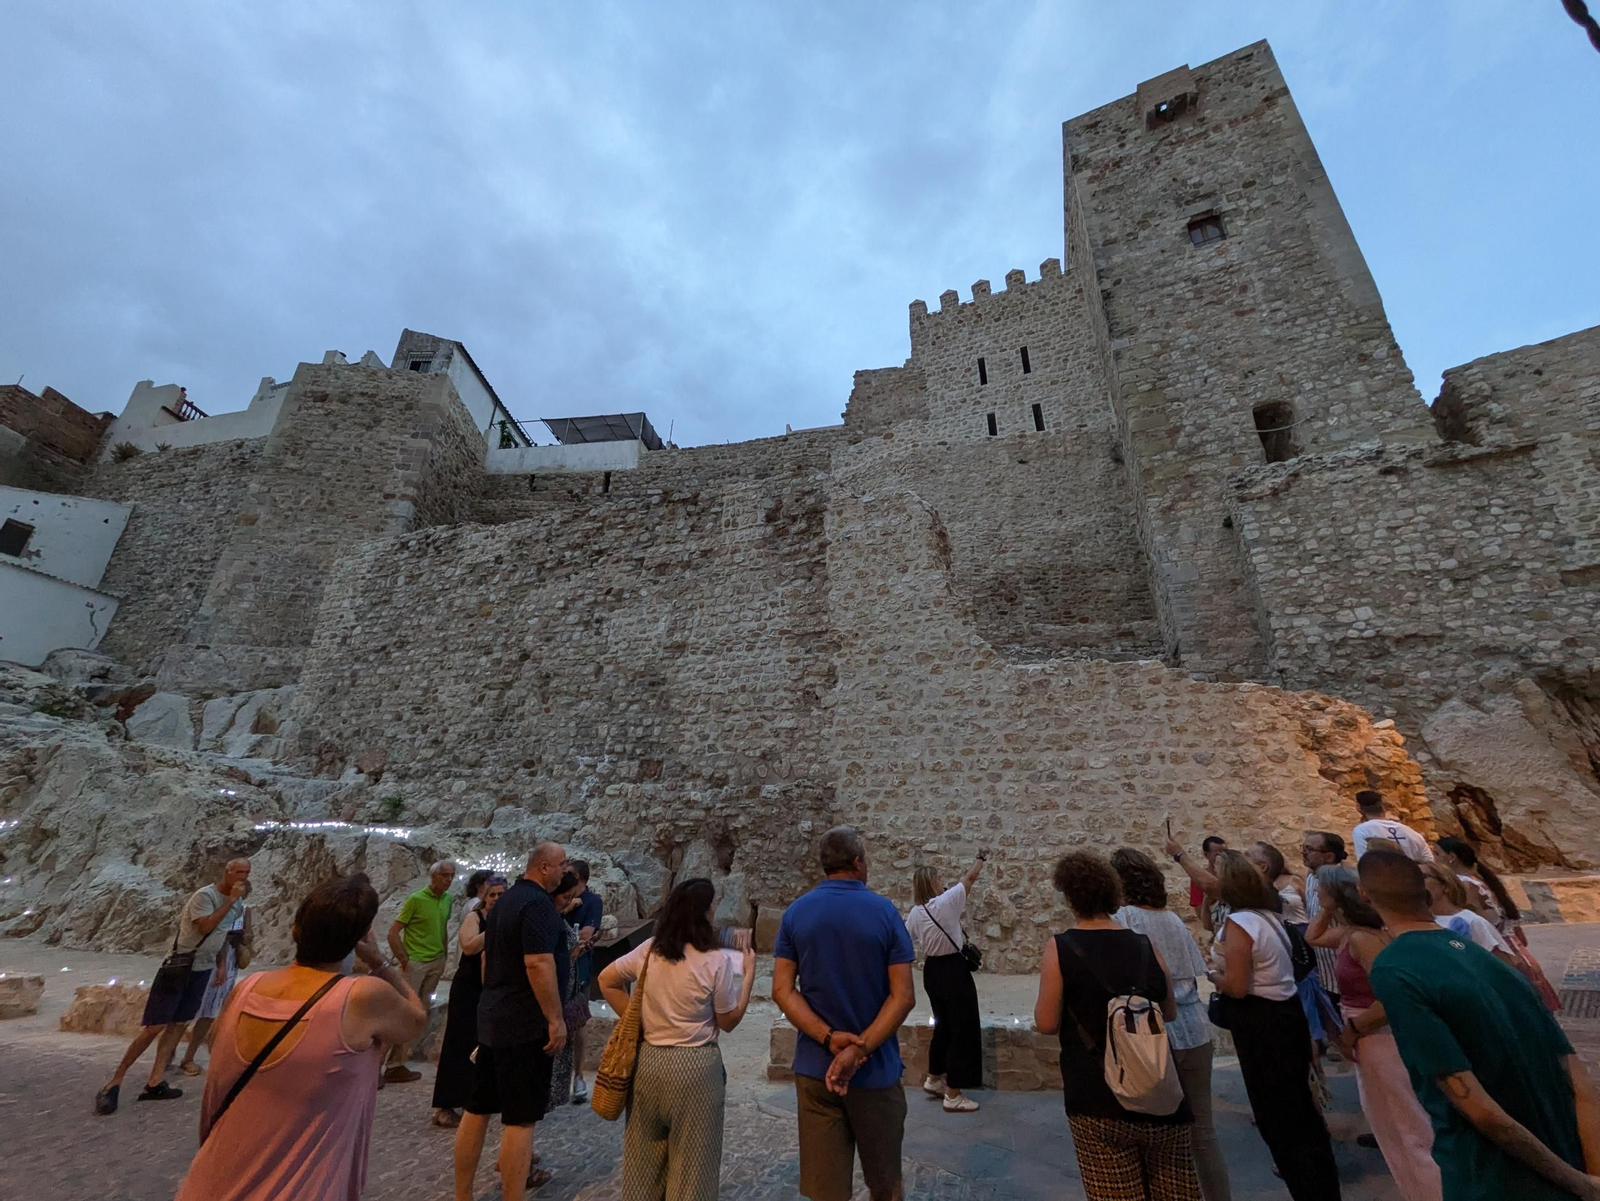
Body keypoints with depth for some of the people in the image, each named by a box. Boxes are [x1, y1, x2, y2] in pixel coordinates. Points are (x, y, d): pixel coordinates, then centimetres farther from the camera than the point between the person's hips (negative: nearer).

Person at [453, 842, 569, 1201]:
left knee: (478, 1108, 18)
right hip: (526, 1022, -10)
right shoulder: (538, 902, -21)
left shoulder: (506, 899, 11)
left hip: (492, 1016, 10)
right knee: (520, 1117, 0)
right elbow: (538, 963, -29)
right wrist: (556, 1019, -23)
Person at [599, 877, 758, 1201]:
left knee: (646, 1153, 22)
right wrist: (748, 974, -3)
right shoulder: (716, 960, -19)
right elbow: (728, 1023, -8)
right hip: (695, 1065, -5)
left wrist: (637, 1021, 8)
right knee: (691, 1159, 14)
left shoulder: (648, 949, -5)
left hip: (648, 1059, 5)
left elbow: (607, 981, 7)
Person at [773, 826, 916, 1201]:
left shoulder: (795, 913, -3)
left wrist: (830, 1039, -12)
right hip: (875, 1068, -1)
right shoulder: (884, 912, -10)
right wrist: (860, 1048, -15)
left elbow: (782, 990, -7)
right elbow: (903, 996, -14)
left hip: (814, 1067, 2)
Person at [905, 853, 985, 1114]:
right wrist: (980, 859, 9)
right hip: (953, 970, -7)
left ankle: (934, 1080, 38)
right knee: (963, 1029, 6)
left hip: (932, 971, 7)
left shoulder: (914, 913, -2)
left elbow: (908, 944, 4)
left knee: (944, 1025, 25)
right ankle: (953, 1096, 14)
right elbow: (970, 878, -6)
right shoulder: (945, 902, -19)